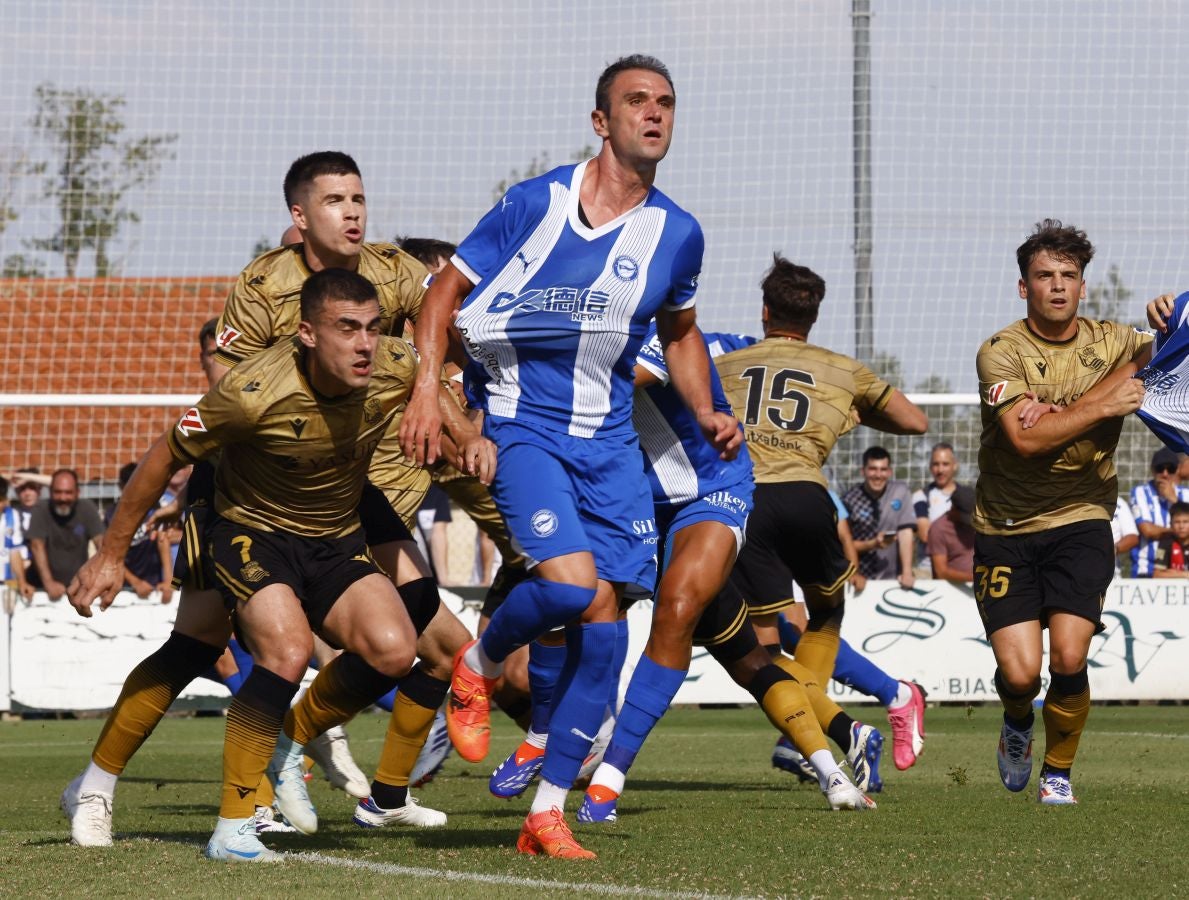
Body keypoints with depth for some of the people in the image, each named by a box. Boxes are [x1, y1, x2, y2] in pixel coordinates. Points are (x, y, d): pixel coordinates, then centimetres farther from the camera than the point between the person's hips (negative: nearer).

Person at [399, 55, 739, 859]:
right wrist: (427, 388, -10)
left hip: (609, 438, 4)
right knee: (569, 582, -25)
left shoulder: (676, 233, 4)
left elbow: (680, 331, 22)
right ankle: (478, 670, 9)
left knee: (604, 617, -3)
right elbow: (448, 289, 1)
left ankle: (549, 813, 5)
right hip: (523, 424, -4)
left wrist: (707, 413, 7)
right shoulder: (535, 203, -7)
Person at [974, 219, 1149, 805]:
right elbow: (1025, 438, -18)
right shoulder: (1001, 351, -8)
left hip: (1080, 520, 2)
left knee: (1069, 658, -16)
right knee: (1020, 672, -11)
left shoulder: (1110, 342, 5)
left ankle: (1058, 772, 10)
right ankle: (1017, 724, 29)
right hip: (1004, 530, -2)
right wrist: (1101, 406, -21)